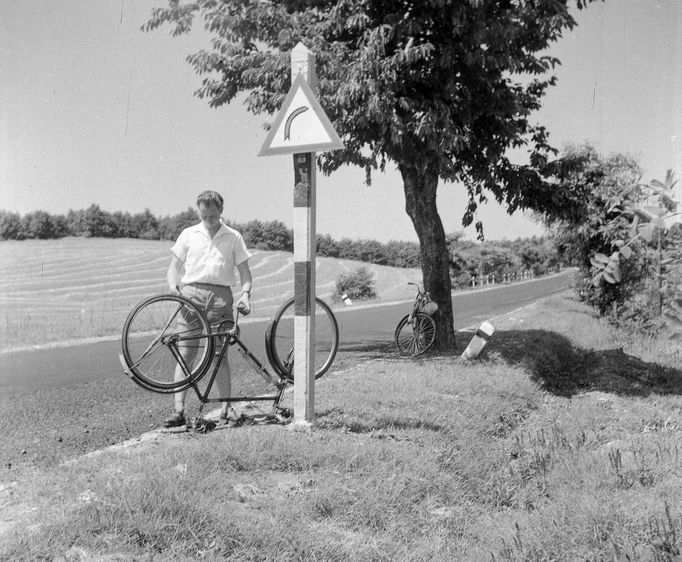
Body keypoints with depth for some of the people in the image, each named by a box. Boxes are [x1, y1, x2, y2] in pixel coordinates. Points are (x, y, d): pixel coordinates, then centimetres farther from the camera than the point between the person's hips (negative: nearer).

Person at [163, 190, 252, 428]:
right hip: (191, 294, 0)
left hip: (220, 296, 0)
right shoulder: (188, 234, 12)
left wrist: (245, 294, -5)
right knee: (184, 354, -6)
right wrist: (173, 287, -5)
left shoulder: (233, 237, 11)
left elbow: (244, 270, 11)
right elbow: (175, 265, 13)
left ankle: (226, 408, 9)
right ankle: (179, 410, -6)